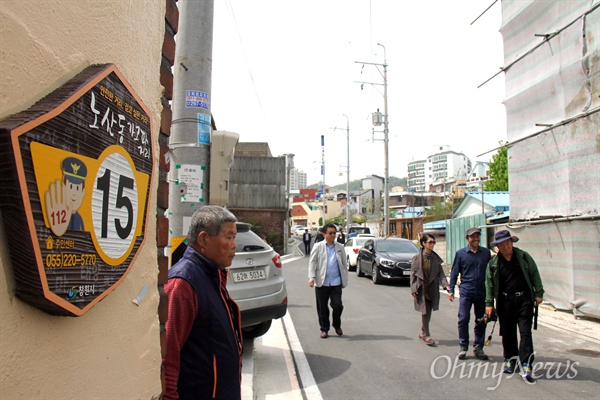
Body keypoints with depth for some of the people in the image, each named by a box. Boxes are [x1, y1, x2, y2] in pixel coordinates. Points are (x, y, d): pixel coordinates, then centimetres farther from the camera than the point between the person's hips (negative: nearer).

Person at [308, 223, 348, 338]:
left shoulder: (340, 247, 11)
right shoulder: (318, 247, 4)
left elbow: (344, 264, 14)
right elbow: (312, 263, 0)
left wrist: (345, 280, 10)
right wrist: (311, 278, -12)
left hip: (336, 282, 1)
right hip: (321, 282, -1)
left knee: (337, 305, -4)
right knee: (322, 307, 6)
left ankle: (337, 325, 23)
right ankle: (324, 329, 23)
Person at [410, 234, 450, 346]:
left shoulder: (436, 258, 5)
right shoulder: (417, 257, -5)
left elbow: (440, 273, 3)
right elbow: (413, 273, -3)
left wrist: (445, 284, -12)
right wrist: (413, 288, -10)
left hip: (432, 289, 4)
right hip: (421, 288, -4)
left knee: (428, 312, 11)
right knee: (425, 311, -6)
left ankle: (422, 333, 27)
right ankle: (427, 335, 6)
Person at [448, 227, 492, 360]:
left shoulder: (486, 253, 6)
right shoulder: (460, 253, 1)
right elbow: (454, 273, 5)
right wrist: (451, 290, 0)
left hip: (482, 292, 2)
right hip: (466, 292, -2)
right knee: (463, 319, -3)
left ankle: (478, 347, 22)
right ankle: (463, 346, 12)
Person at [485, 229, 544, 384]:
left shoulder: (523, 256, 2)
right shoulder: (493, 263, 3)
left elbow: (534, 274, 8)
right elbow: (490, 285, 8)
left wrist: (538, 293, 2)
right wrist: (489, 303, 5)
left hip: (524, 299, -1)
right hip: (505, 302, 1)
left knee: (525, 332, -6)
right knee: (507, 333, 9)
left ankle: (526, 365, -4)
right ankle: (510, 359, 27)